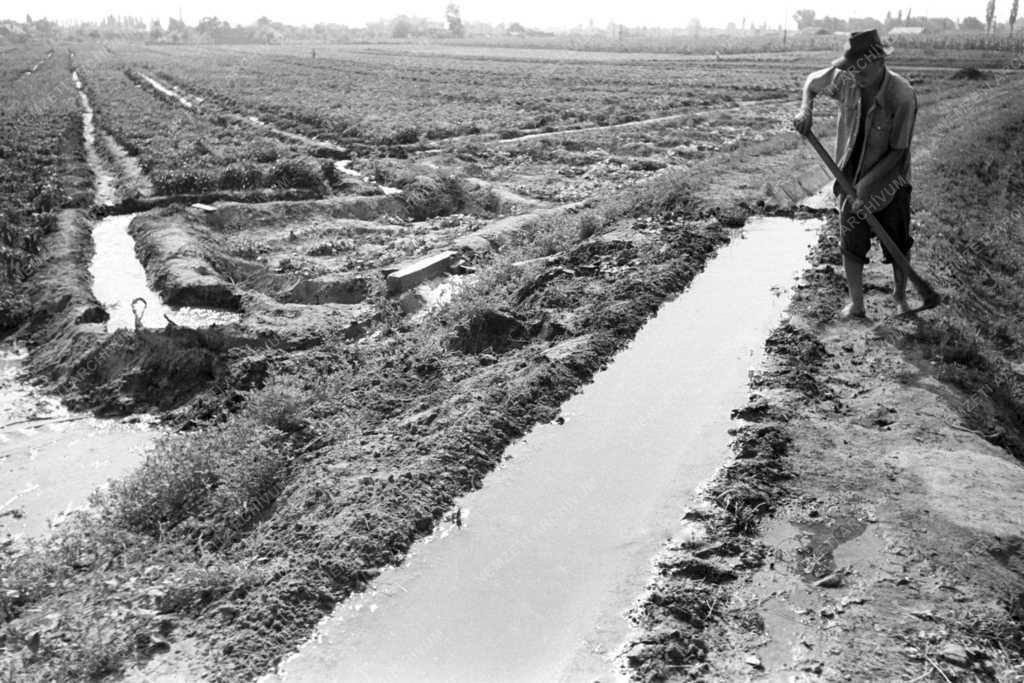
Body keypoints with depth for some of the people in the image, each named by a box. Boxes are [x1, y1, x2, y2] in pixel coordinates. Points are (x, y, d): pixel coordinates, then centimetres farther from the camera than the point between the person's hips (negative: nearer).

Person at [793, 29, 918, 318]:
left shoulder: (903, 96, -25)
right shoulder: (845, 79, -13)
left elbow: (898, 151, -21)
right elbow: (812, 82, 9)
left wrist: (866, 183, -26)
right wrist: (805, 109, -10)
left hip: (889, 180, -3)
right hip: (851, 178, 3)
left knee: (898, 245, 11)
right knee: (851, 244, 4)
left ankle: (900, 295, 35)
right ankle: (856, 304, 18)